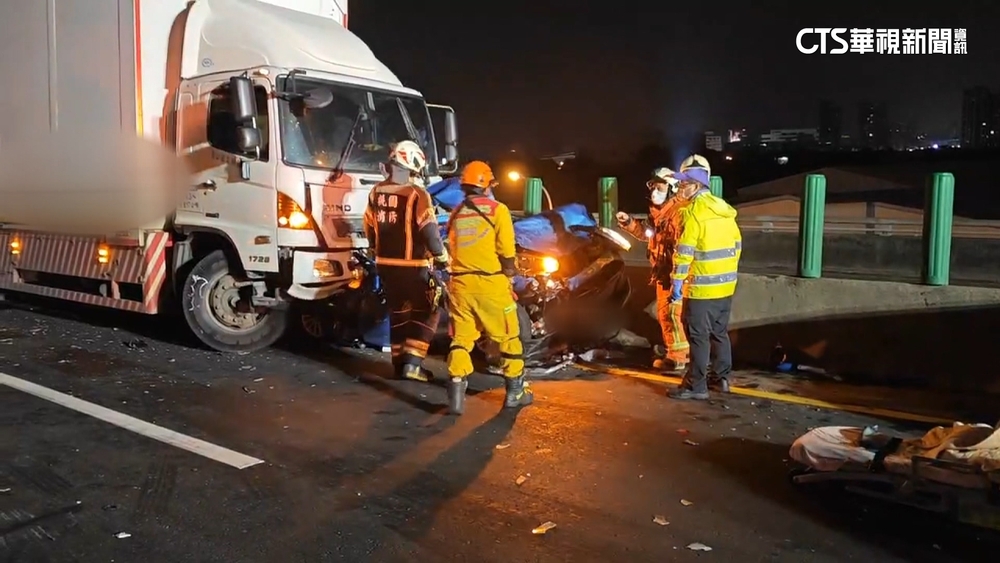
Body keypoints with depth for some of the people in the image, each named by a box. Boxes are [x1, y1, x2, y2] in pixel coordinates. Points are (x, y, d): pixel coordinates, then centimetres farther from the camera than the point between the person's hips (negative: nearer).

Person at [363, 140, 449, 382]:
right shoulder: (416, 194, -16)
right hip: (412, 265, -6)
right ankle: (412, 362, -2)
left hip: (386, 264, 7)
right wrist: (443, 258, -10)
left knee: (398, 312, 18)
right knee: (427, 312, 6)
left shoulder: (376, 193, 6)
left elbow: (370, 228, 16)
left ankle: (399, 362, 23)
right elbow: (429, 231, -20)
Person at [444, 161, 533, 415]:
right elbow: (507, 253, -6)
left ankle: (456, 395, -1)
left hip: (460, 283, 4)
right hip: (490, 283, -4)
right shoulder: (497, 210, -5)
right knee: (508, 338, 10)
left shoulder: (456, 213, 11)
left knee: (461, 339, 9)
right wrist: (510, 274, 8)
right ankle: (515, 392, 19)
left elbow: (452, 249, 11)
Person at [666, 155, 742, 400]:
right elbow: (737, 244, 15)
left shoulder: (693, 211, -15)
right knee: (720, 332, 18)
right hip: (725, 284, 8)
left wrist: (677, 281, -15)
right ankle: (723, 378, 27)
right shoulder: (723, 208, 10)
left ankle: (696, 385, 3)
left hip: (702, 287, -8)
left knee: (698, 336, -2)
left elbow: (684, 251, -19)